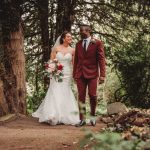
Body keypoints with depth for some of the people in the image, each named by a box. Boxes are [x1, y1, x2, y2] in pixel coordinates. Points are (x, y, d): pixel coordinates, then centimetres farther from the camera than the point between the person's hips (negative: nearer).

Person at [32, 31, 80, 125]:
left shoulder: (72, 50, 7)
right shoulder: (56, 48, 3)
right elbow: (51, 61, 4)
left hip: (67, 75, 1)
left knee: (65, 94, 0)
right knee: (55, 94, -7)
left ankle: (65, 116, 5)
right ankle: (54, 116, -5)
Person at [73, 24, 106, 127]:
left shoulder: (97, 43, -1)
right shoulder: (78, 44, 12)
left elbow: (101, 59, -5)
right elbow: (76, 60, 15)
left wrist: (102, 75, -11)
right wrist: (74, 74, 9)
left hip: (92, 73, -3)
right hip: (80, 74, 3)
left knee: (92, 95, -3)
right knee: (81, 97, 2)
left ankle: (93, 116, 20)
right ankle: (82, 119, 8)